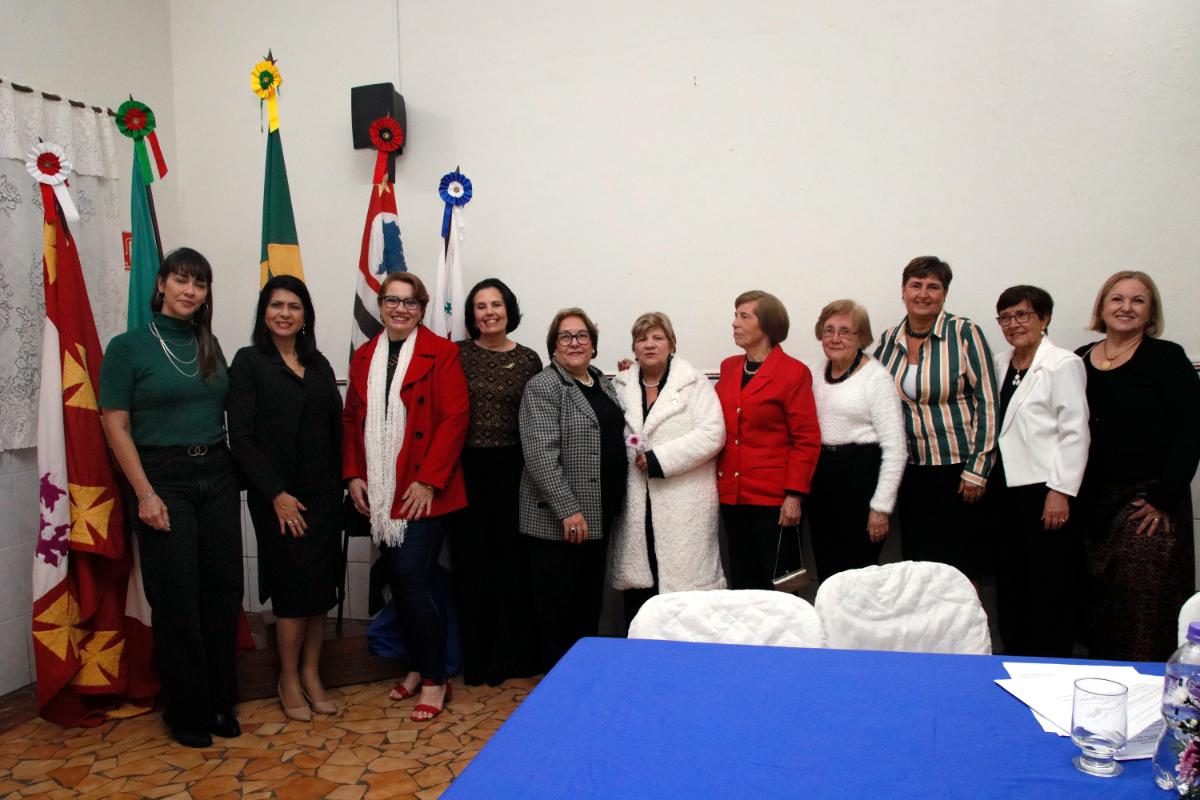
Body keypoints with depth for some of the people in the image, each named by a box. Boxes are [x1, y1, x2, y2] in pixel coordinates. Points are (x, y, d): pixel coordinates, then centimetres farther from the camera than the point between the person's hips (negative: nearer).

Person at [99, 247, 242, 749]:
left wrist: (237, 472, 4)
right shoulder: (128, 346, -3)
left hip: (218, 475, 4)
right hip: (164, 477, -4)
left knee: (223, 590, 7)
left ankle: (221, 702, 22)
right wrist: (145, 493, -13)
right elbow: (116, 426, -7)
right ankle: (186, 712, 18)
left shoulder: (210, 346, 10)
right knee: (177, 599, 2)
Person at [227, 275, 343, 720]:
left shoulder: (318, 364, 11)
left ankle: (311, 673, 24)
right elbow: (242, 438, -9)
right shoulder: (249, 362, -3)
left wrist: (340, 484, 1)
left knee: (321, 586, 8)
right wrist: (276, 493, -14)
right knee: (294, 586, 0)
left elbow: (335, 429, 10)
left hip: (324, 493, 5)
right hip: (278, 496, -4)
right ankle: (289, 679, 19)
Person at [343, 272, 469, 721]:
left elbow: (455, 419, -11)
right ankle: (419, 665, 30)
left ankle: (435, 680, 9)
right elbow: (351, 419, 15)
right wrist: (352, 474, 4)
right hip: (379, 494, 6)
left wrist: (428, 480, -16)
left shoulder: (441, 353, -5)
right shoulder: (364, 357, 13)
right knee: (399, 583, 12)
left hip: (423, 493, -5)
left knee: (411, 583, -7)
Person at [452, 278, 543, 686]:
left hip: (512, 469, 0)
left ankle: (511, 656, 21)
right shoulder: (458, 354, 3)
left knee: (512, 558, 6)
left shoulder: (528, 359, 5)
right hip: (467, 469, 0)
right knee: (471, 559, 5)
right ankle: (476, 659, 19)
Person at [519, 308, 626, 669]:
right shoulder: (543, 386, -10)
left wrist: (614, 503, 14)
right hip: (557, 521, -7)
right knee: (557, 608, 3)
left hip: (598, 516, 7)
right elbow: (541, 454, -19)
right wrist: (568, 510, -22)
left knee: (590, 602, 15)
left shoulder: (602, 383, 13)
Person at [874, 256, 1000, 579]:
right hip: (910, 471, 4)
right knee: (918, 560, 11)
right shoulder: (888, 340, 6)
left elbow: (987, 403, -9)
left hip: (957, 469, -4)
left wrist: (978, 469, -12)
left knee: (961, 570, 3)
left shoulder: (965, 334, -7)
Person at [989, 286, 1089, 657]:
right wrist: (986, 479, 9)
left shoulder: (1062, 364, -8)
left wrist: (1061, 491, -15)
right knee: (1010, 578, 13)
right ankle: (1014, 657, 26)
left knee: (1049, 582, 2)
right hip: (1006, 487, 7)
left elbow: (1075, 433, -11)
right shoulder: (1000, 364, 12)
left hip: (1044, 488, -7)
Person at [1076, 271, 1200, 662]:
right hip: (1092, 505, 5)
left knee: (1145, 610, -5)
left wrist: (1164, 497, -13)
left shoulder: (1166, 358, -2)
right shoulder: (1080, 360, 10)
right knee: (1098, 607, 11)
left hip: (1148, 505, -4)